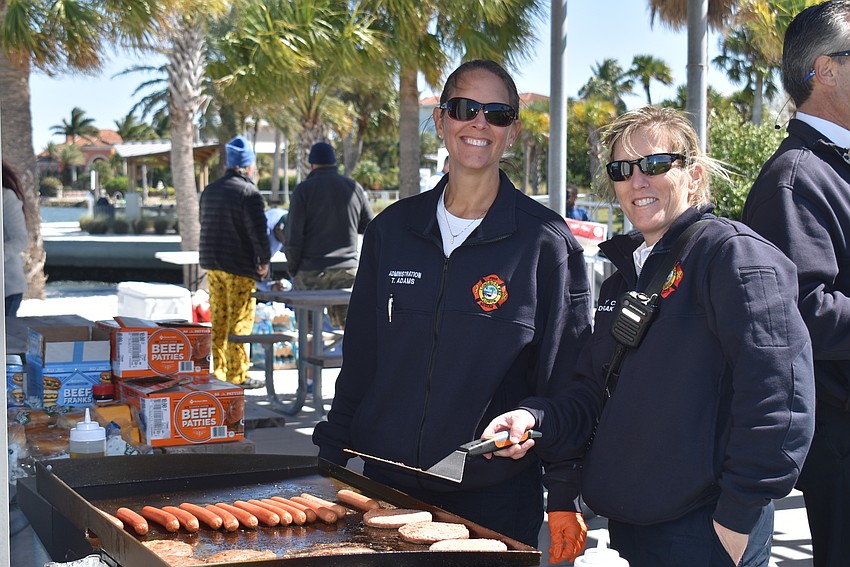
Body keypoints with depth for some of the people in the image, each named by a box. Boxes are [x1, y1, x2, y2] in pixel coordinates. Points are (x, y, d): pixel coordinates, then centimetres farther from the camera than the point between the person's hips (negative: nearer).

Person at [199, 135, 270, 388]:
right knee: (239, 321, -3)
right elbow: (258, 230, -16)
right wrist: (265, 259, -4)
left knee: (218, 318, 13)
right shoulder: (248, 192, -14)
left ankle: (217, 368, 17)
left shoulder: (210, 190, 12)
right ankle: (237, 374, -1)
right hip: (239, 266, -7)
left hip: (212, 263, 8)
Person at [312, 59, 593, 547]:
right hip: (386, 484, 4)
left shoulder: (546, 242, -7)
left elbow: (566, 381, -5)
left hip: (495, 495, -3)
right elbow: (359, 357, 11)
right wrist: (331, 456, 8)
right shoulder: (393, 228, 5)